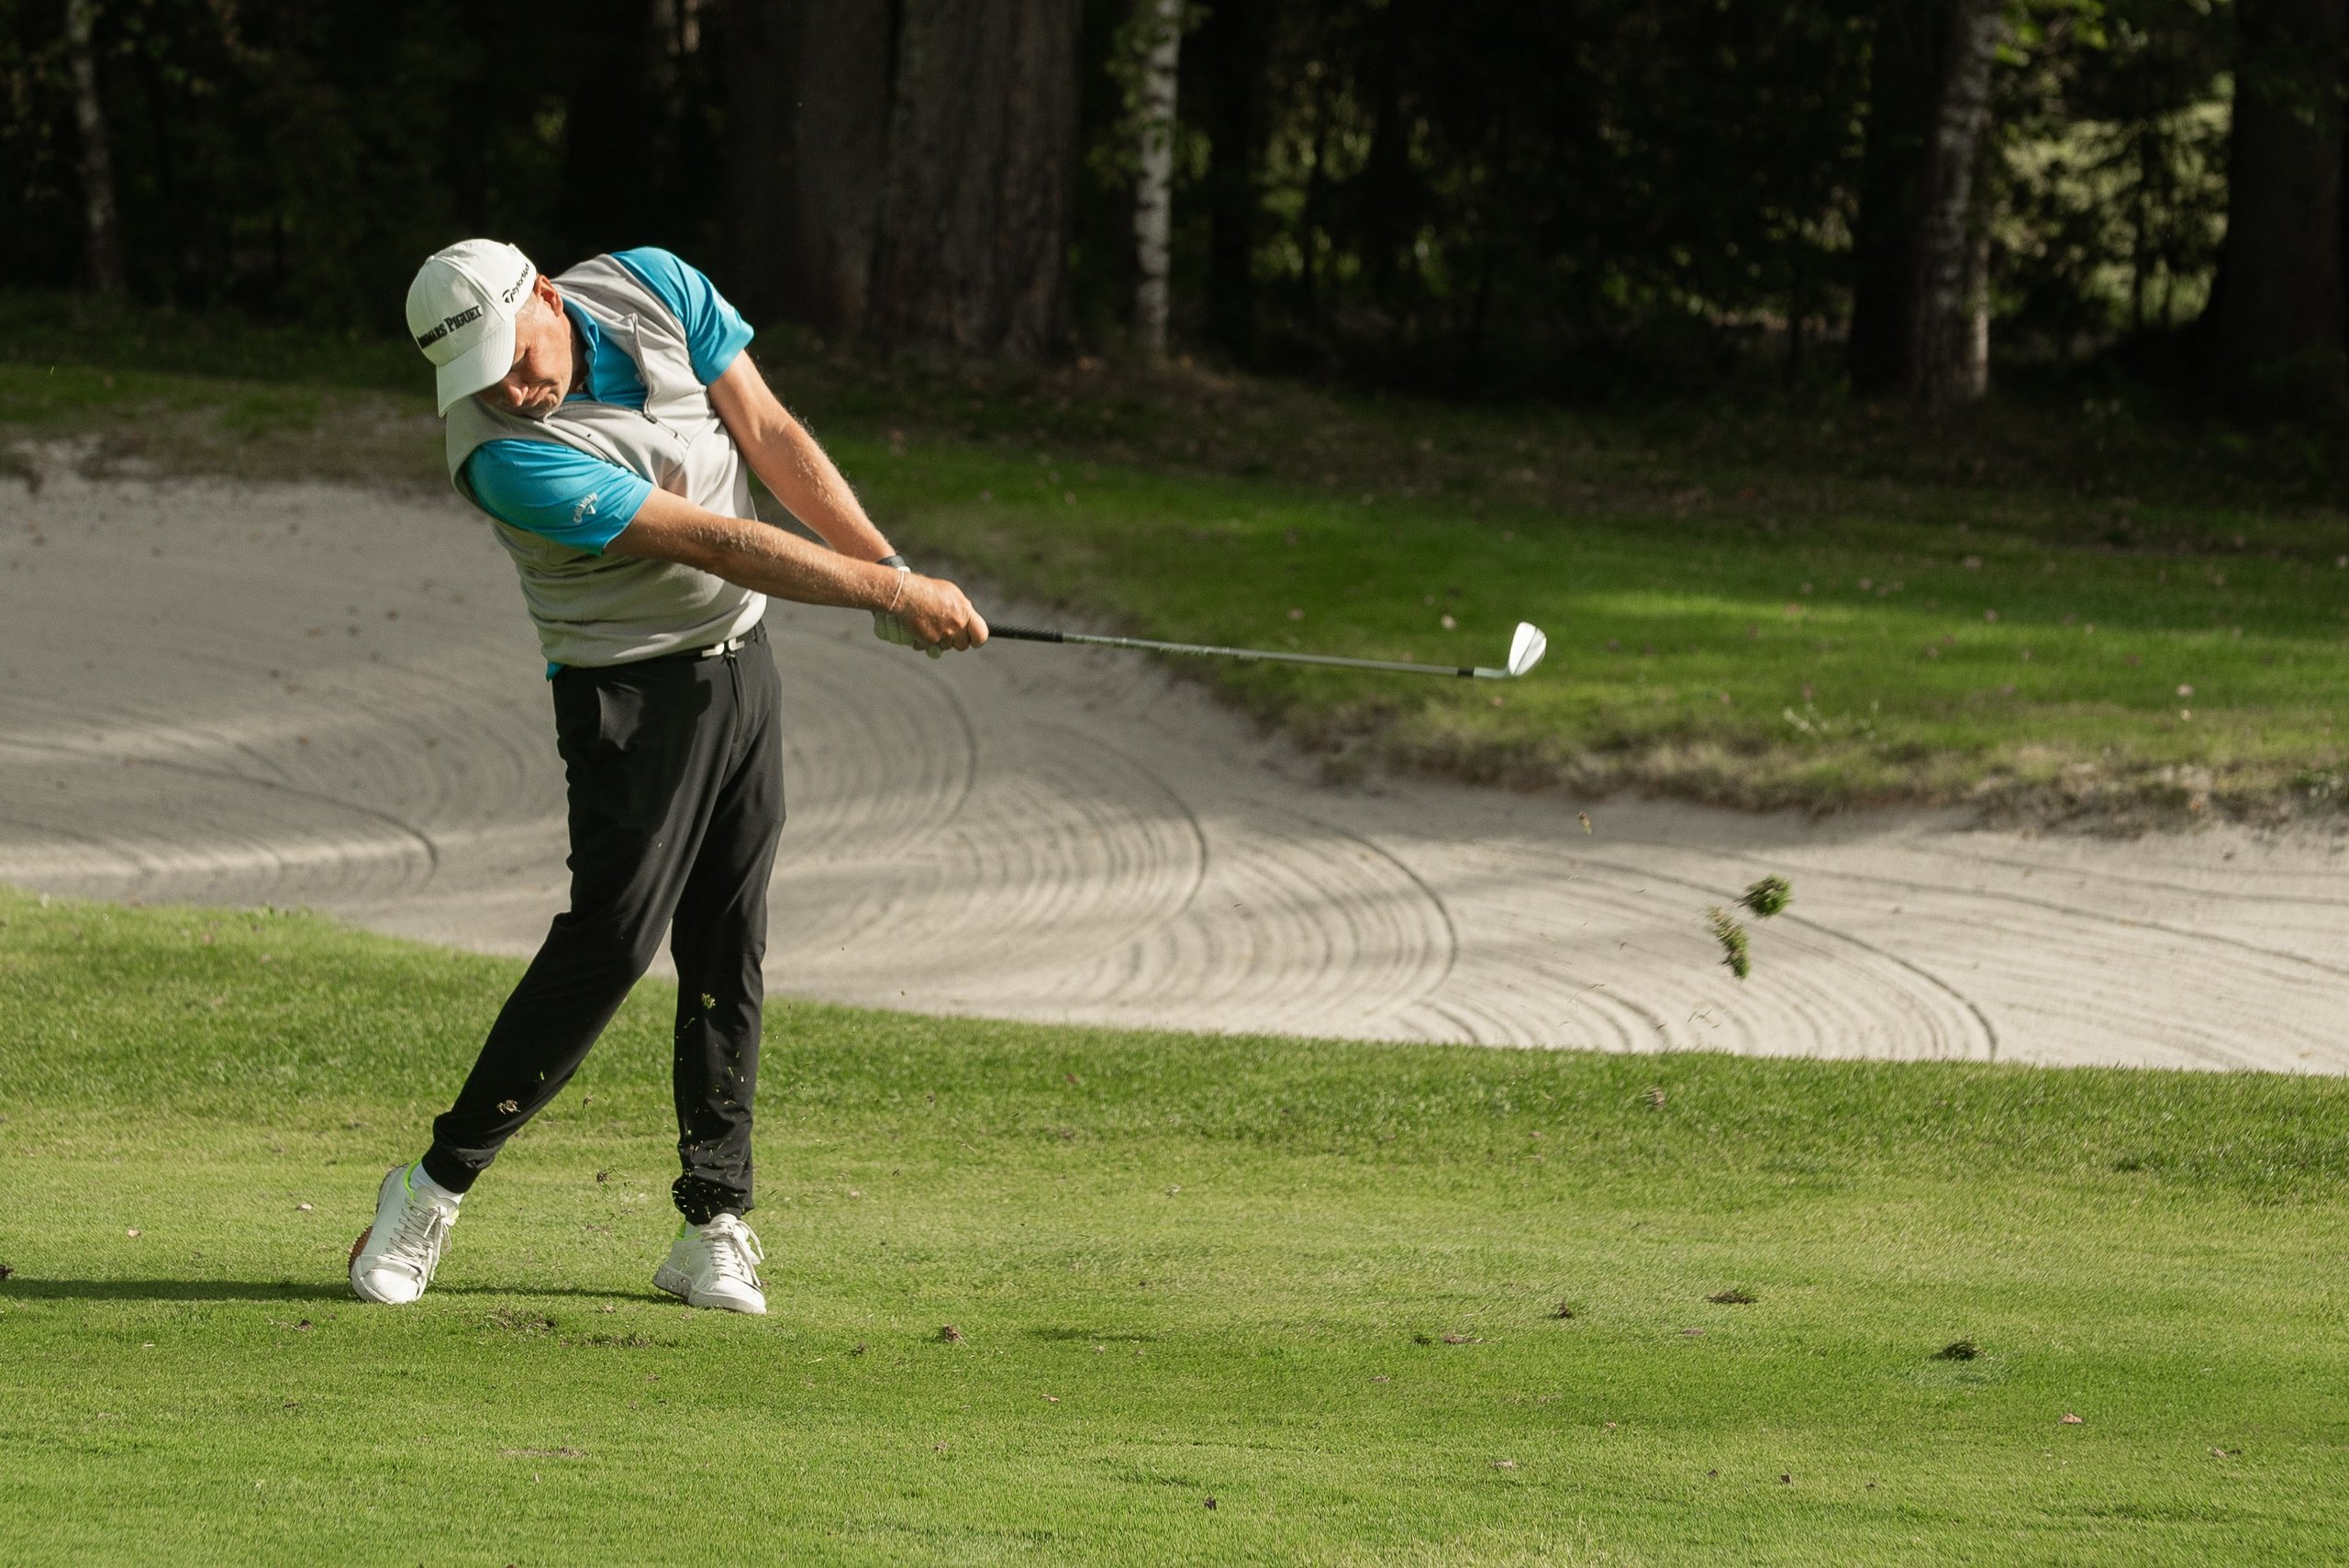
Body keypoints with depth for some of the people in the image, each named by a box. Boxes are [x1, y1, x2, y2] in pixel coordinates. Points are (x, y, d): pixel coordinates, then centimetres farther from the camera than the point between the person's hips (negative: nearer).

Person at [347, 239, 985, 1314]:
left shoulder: (653, 289, -8)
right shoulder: (508, 457, -27)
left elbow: (771, 438, 0)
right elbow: (710, 540, -25)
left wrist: (889, 563, -7)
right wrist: (891, 595, -22)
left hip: (739, 657, 6)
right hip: (631, 689, -6)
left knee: (729, 950, 3)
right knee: (611, 937, -14)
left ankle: (714, 1227, 4)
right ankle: (432, 1193, -6)